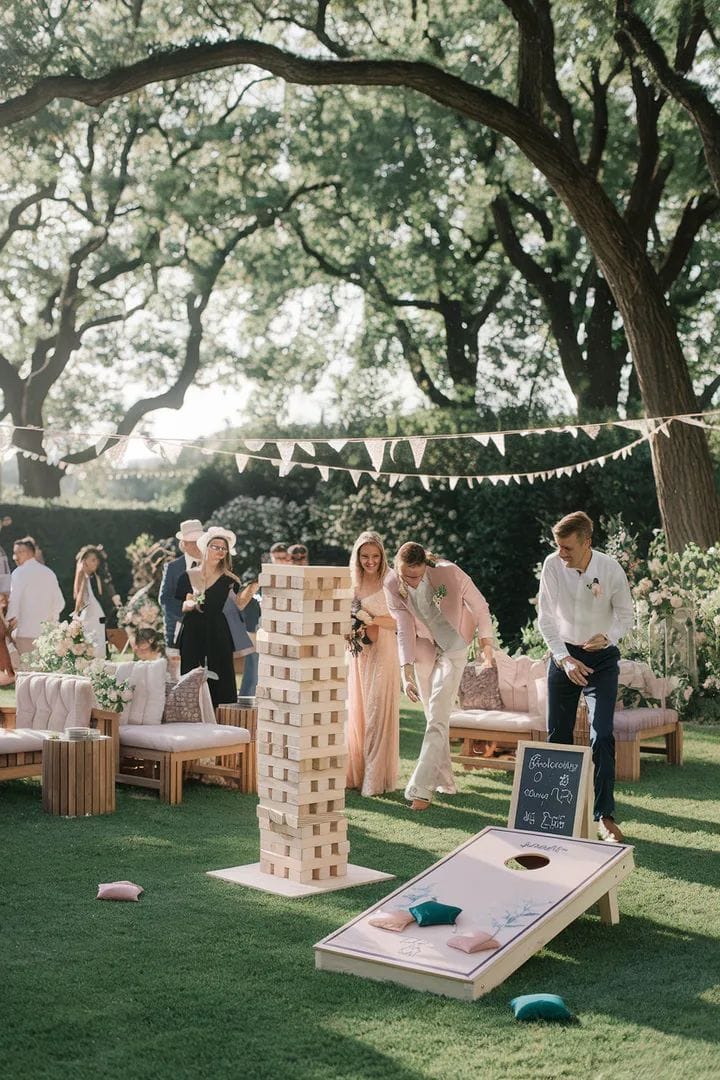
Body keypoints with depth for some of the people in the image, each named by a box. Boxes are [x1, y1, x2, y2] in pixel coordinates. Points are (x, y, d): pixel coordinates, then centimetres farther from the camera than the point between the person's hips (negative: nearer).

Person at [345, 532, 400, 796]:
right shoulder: (352, 584, 8)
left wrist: (372, 619, -19)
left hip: (383, 655, -5)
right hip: (358, 655, 5)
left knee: (378, 712, -5)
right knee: (356, 712, 7)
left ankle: (377, 778, 1)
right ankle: (356, 773, 15)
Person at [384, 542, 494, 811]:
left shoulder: (449, 573, -28)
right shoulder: (392, 585, -20)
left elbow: (479, 605, -12)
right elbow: (404, 629, -19)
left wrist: (486, 641, -3)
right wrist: (407, 671, -28)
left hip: (453, 647, -3)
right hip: (424, 649, 3)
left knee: (437, 717, -13)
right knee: (434, 718, 11)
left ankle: (421, 788, -17)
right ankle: (445, 782, 24)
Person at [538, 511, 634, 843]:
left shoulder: (610, 569, -17)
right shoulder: (552, 565, -13)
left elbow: (626, 616, -4)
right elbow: (545, 618, -8)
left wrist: (607, 636, -25)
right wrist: (564, 658, -17)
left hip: (601, 658, -2)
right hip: (563, 654, 2)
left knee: (602, 736, -11)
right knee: (558, 735, 7)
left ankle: (605, 816, -4)